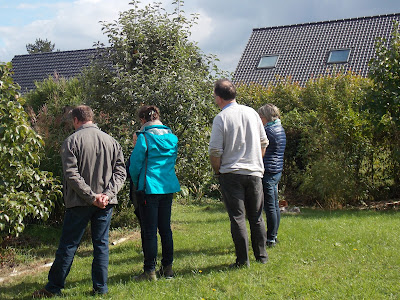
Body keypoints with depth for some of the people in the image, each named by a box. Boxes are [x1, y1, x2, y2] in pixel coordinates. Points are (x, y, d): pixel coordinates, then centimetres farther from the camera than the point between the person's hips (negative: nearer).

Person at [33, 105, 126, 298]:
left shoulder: (72, 141, -7)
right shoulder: (111, 141, 5)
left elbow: (71, 175, -15)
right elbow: (120, 172, 1)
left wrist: (91, 196, -14)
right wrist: (108, 194, -7)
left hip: (79, 203, -3)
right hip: (105, 204, 3)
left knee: (68, 246, 6)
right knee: (101, 244, 11)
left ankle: (53, 287, 16)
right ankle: (100, 288, 15)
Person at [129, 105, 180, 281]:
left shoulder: (144, 137, -11)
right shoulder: (172, 137, 7)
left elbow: (135, 165, -7)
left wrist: (136, 183, 11)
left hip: (149, 188, -6)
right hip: (169, 187, 6)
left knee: (149, 231, 1)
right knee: (165, 228, 14)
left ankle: (150, 271, 5)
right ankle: (167, 267, 20)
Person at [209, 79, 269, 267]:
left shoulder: (221, 118, -9)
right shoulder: (251, 112, 6)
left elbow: (215, 151, -11)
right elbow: (264, 143, 11)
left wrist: (218, 172, 4)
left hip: (231, 173, -4)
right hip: (254, 172, 4)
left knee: (237, 217, 1)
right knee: (256, 216, 14)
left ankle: (243, 260, 4)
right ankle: (261, 256, 21)